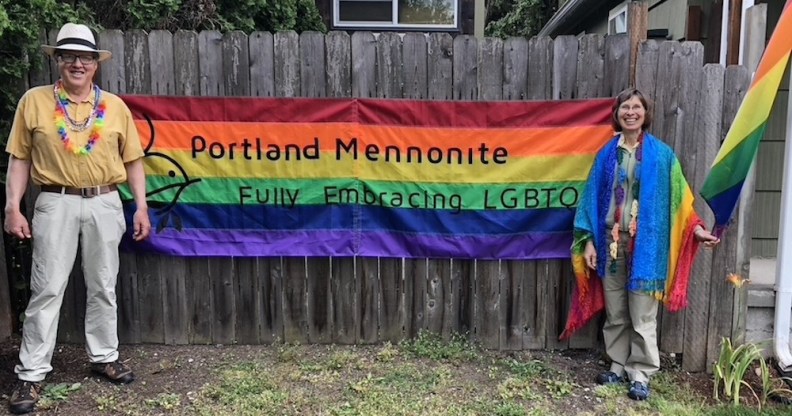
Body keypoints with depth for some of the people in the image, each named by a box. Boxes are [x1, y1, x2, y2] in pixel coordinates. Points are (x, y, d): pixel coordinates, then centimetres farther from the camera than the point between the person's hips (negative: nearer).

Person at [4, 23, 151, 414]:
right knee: (46, 289, 2)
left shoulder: (115, 106, 5)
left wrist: (141, 207, 1)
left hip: (105, 204, 2)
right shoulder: (34, 101, 3)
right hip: (56, 203, -1)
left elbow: (132, 160, 7)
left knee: (103, 287, 11)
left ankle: (104, 357, 26)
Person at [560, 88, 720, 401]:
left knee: (642, 315, 0)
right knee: (614, 312, 11)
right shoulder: (606, 154, 8)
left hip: (645, 243, -3)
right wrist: (589, 240, 0)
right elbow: (593, 198, 6)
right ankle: (618, 366, 24)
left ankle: (640, 375, 13)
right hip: (611, 241, 3)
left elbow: (678, 198, 0)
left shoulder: (661, 154, 1)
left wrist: (697, 228, -14)